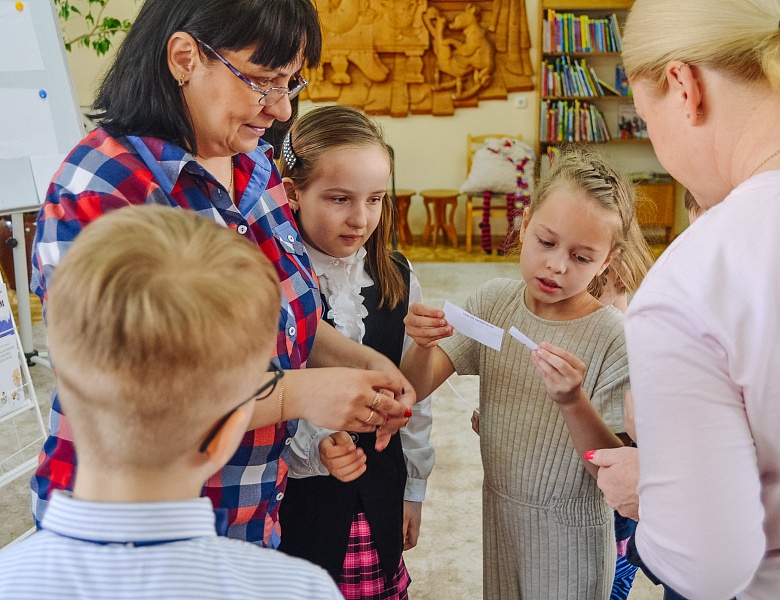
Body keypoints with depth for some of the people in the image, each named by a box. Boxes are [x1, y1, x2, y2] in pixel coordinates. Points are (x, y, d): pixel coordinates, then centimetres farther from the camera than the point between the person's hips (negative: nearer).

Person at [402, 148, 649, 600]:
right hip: (497, 513, 4)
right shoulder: (494, 301, -8)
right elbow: (415, 389, -9)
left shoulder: (615, 339, -20)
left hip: (569, 533, -4)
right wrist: (423, 345, -30)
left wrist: (574, 403, -36)